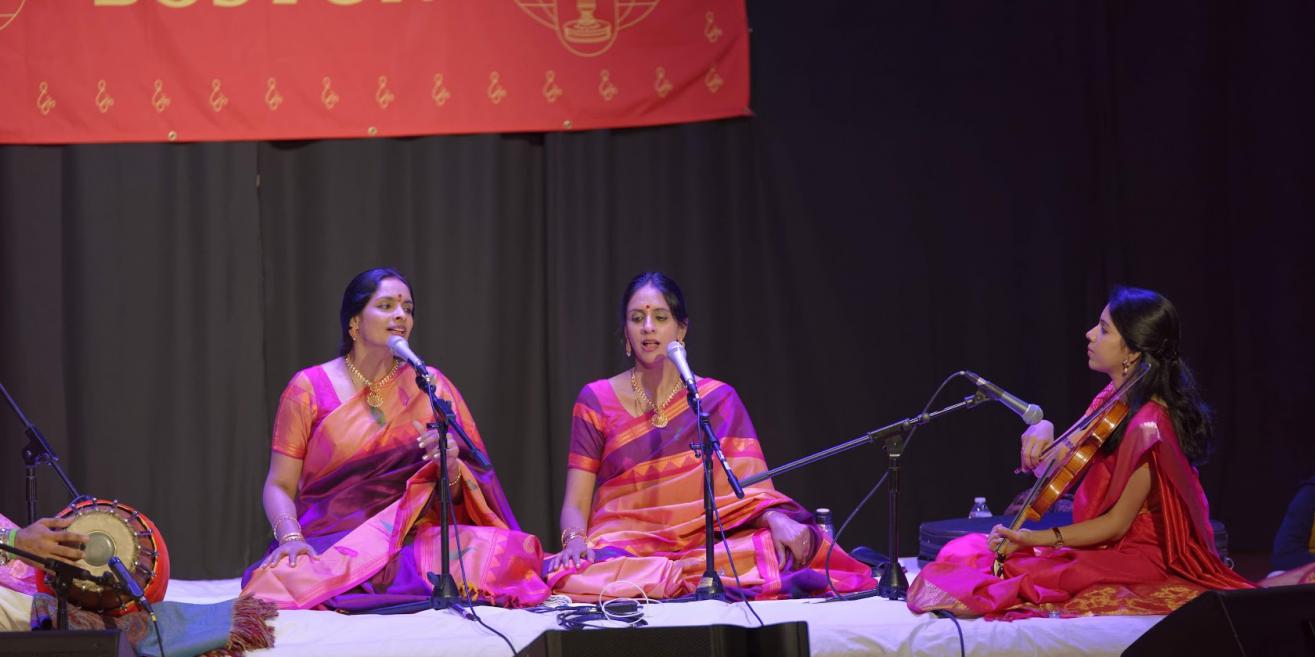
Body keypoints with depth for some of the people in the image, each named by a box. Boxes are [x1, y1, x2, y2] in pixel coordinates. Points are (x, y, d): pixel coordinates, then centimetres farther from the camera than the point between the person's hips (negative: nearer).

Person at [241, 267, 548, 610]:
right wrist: (290, 537, -17)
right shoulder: (309, 389, 5)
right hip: (330, 544, -2)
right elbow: (279, 485, 4)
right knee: (279, 580, -37)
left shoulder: (429, 385, 11)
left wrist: (450, 466, -13)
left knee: (508, 552, -29)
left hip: (412, 540, 2)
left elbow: (459, 495, 11)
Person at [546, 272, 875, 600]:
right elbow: (575, 504, 3)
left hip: (700, 546, 0)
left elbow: (749, 490, 1)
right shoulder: (597, 400, 6)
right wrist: (574, 540, -20)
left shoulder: (718, 399, 8)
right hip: (620, 547, 0)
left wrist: (777, 519, -22)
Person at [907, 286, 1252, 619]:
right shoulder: (1115, 397, 7)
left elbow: (1116, 524, -18)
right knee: (966, 552, -5)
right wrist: (1043, 431, -9)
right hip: (1106, 547, 9)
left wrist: (1033, 539, -23)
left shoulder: (1147, 426, -22)